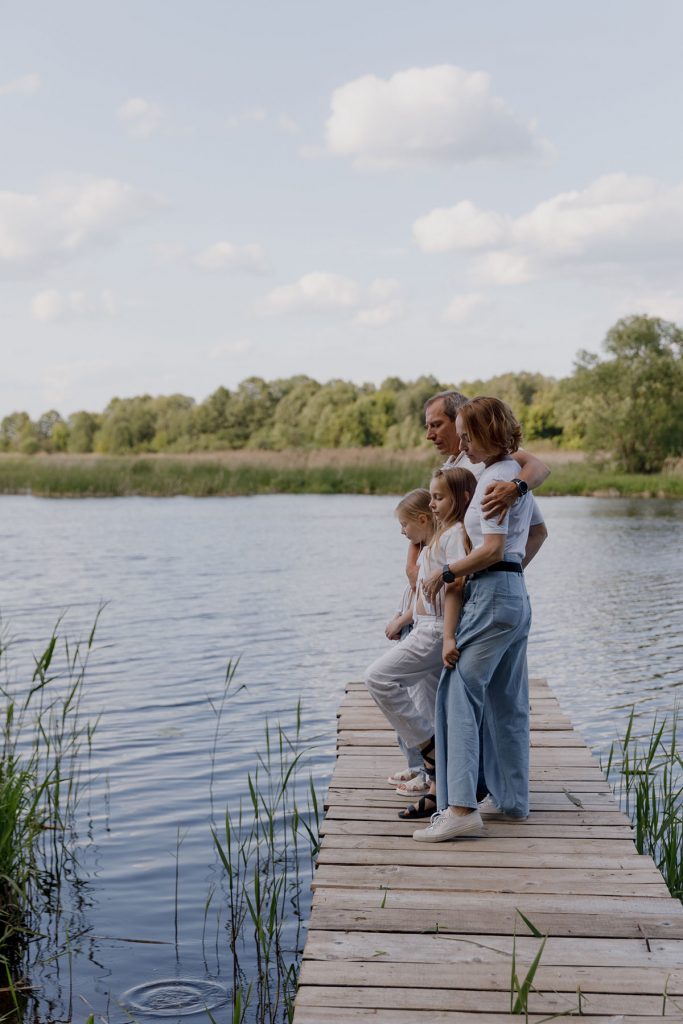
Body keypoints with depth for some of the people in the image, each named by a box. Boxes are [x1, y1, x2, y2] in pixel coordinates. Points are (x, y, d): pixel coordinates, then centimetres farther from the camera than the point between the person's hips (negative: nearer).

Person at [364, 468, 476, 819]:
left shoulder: (455, 534, -11)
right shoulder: (439, 537, 19)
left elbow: (455, 588, -21)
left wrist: (449, 637, -27)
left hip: (435, 631, -10)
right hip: (425, 630, 10)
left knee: (378, 677, -15)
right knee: (428, 714, 10)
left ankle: (431, 747, -7)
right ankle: (438, 792, 14)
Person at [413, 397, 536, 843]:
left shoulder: (495, 478, -13)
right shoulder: (518, 472, 16)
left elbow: (492, 549, -20)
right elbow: (537, 531, 28)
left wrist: (445, 572, -11)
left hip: (493, 594, -10)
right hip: (517, 594, 10)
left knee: (459, 693, -12)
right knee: (506, 702, 15)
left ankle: (460, 807, -19)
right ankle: (511, 798, 22)